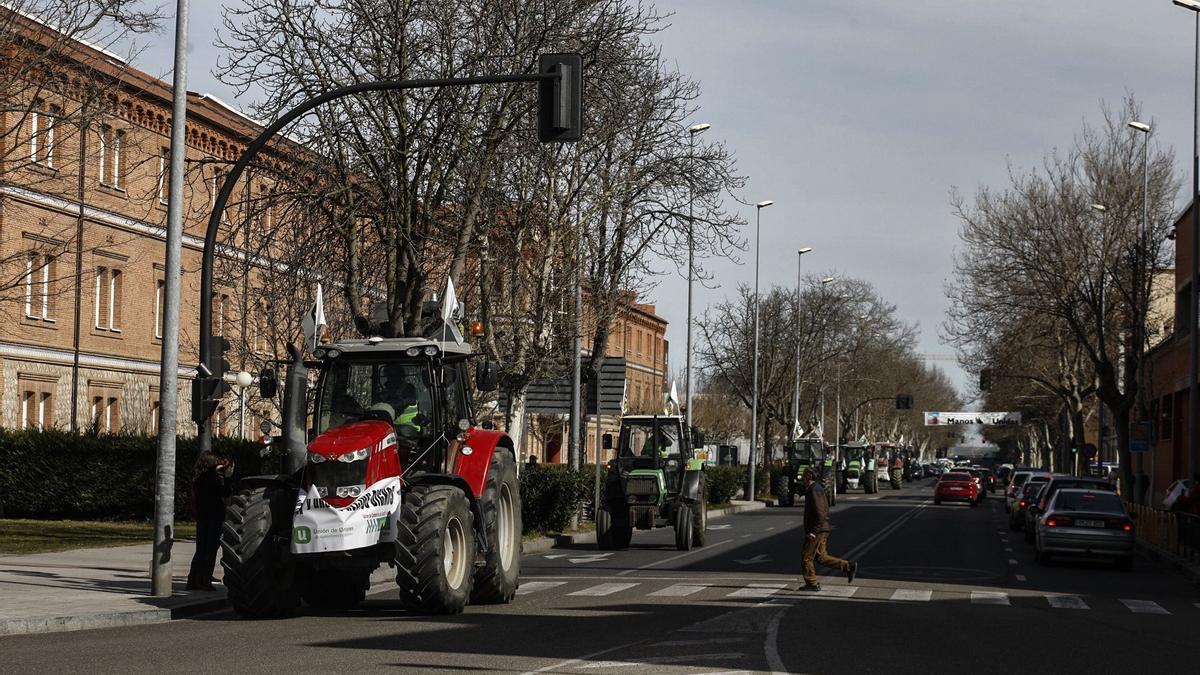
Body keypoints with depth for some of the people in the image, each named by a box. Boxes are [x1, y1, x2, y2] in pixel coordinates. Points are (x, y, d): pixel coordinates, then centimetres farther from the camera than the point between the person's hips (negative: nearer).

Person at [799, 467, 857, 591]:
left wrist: (813, 531, -23)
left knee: (807, 557, -2)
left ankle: (811, 583, 4)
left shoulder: (814, 491, -16)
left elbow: (820, 514, -23)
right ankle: (848, 566, 8)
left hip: (817, 531, -10)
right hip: (821, 530, 10)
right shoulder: (816, 489, 17)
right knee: (821, 557, 11)